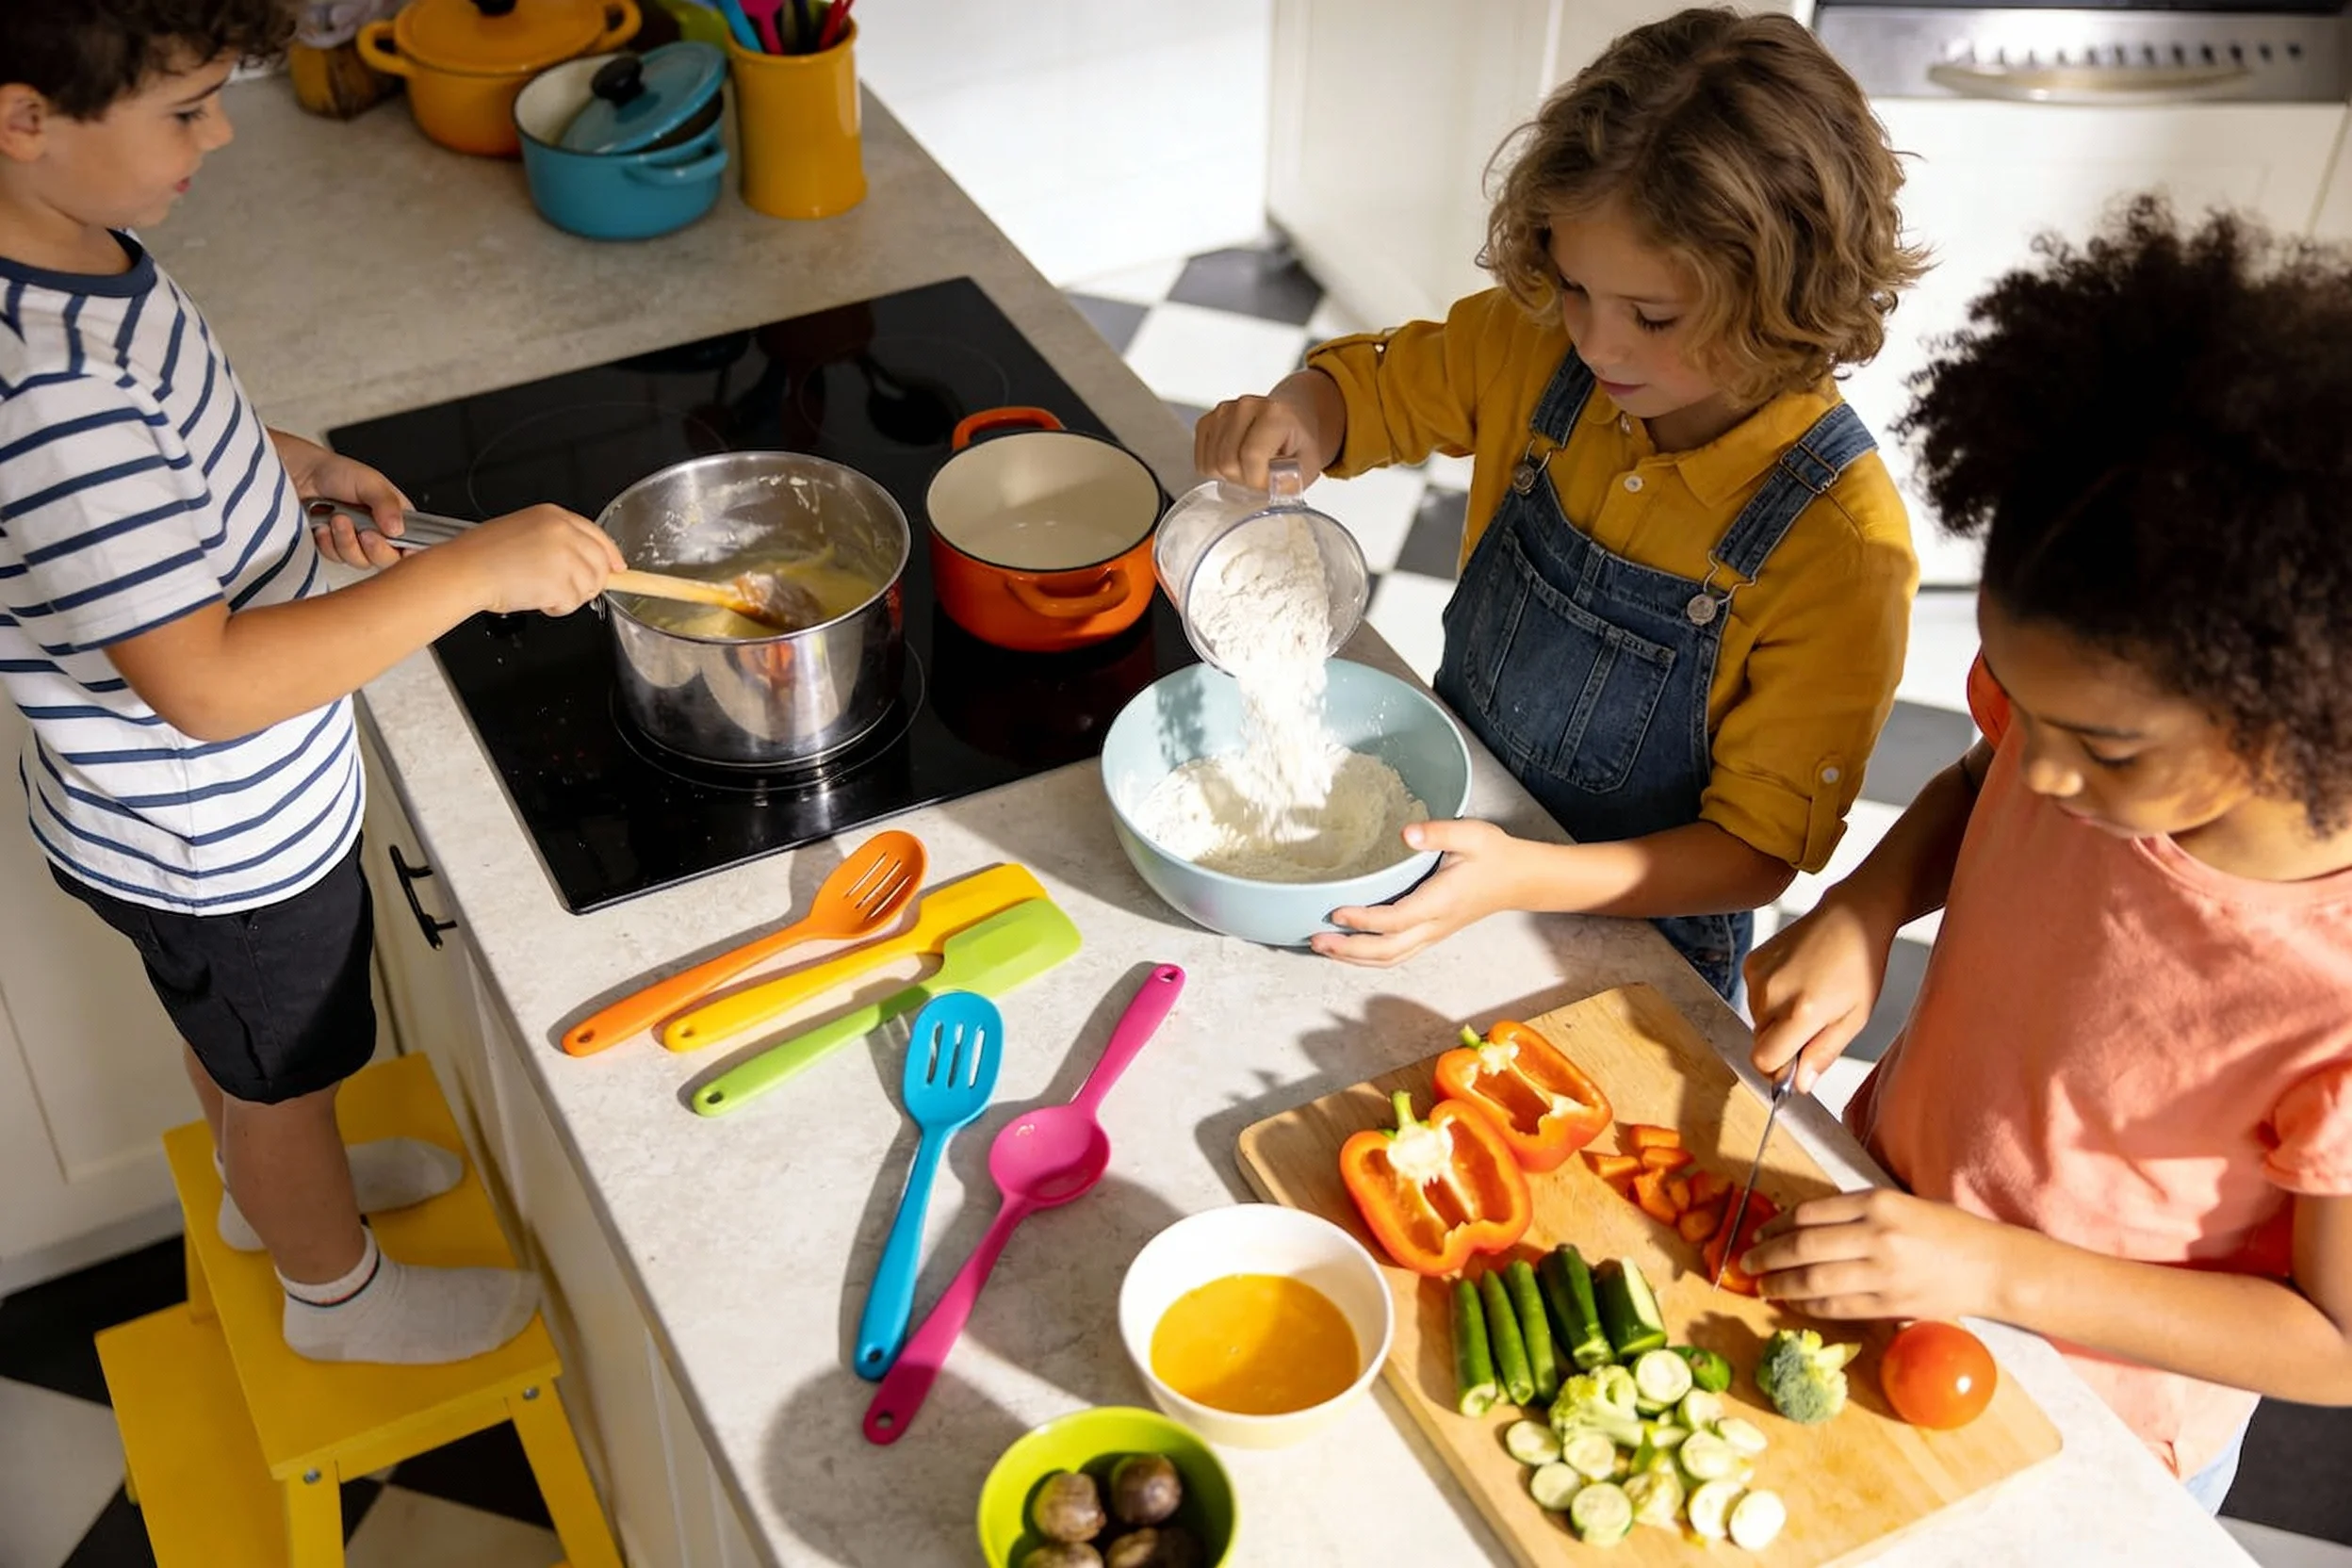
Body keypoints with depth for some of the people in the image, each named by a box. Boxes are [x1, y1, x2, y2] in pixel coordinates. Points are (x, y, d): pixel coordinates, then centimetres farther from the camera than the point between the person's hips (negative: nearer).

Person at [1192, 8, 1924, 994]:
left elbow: (1757, 853, -22)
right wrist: (1291, 419, -22)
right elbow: (1369, 387, 3)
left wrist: (1523, 879, -37)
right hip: (1458, 820, 4)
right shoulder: (1540, 350, -15)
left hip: (1631, 930, -4)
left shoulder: (1843, 543, -28)